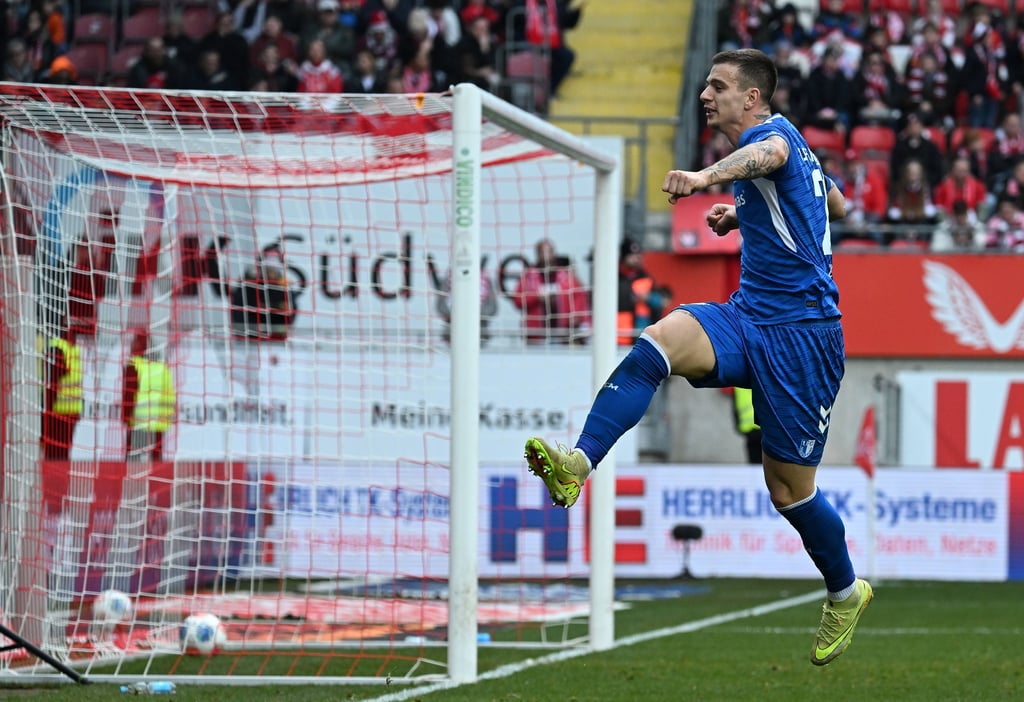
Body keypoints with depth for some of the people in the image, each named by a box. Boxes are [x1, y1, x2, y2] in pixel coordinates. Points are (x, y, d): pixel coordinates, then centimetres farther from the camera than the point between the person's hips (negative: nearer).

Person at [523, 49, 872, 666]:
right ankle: (578, 464, -38)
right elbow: (835, 204, 35)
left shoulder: (775, 130, -11)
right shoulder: (794, 148, 17)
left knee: (789, 486, 1)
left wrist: (707, 176, -61)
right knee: (659, 341, -23)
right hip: (748, 319, 8)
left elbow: (767, 155, -39)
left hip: (801, 334, -8)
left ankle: (846, 592, 27)